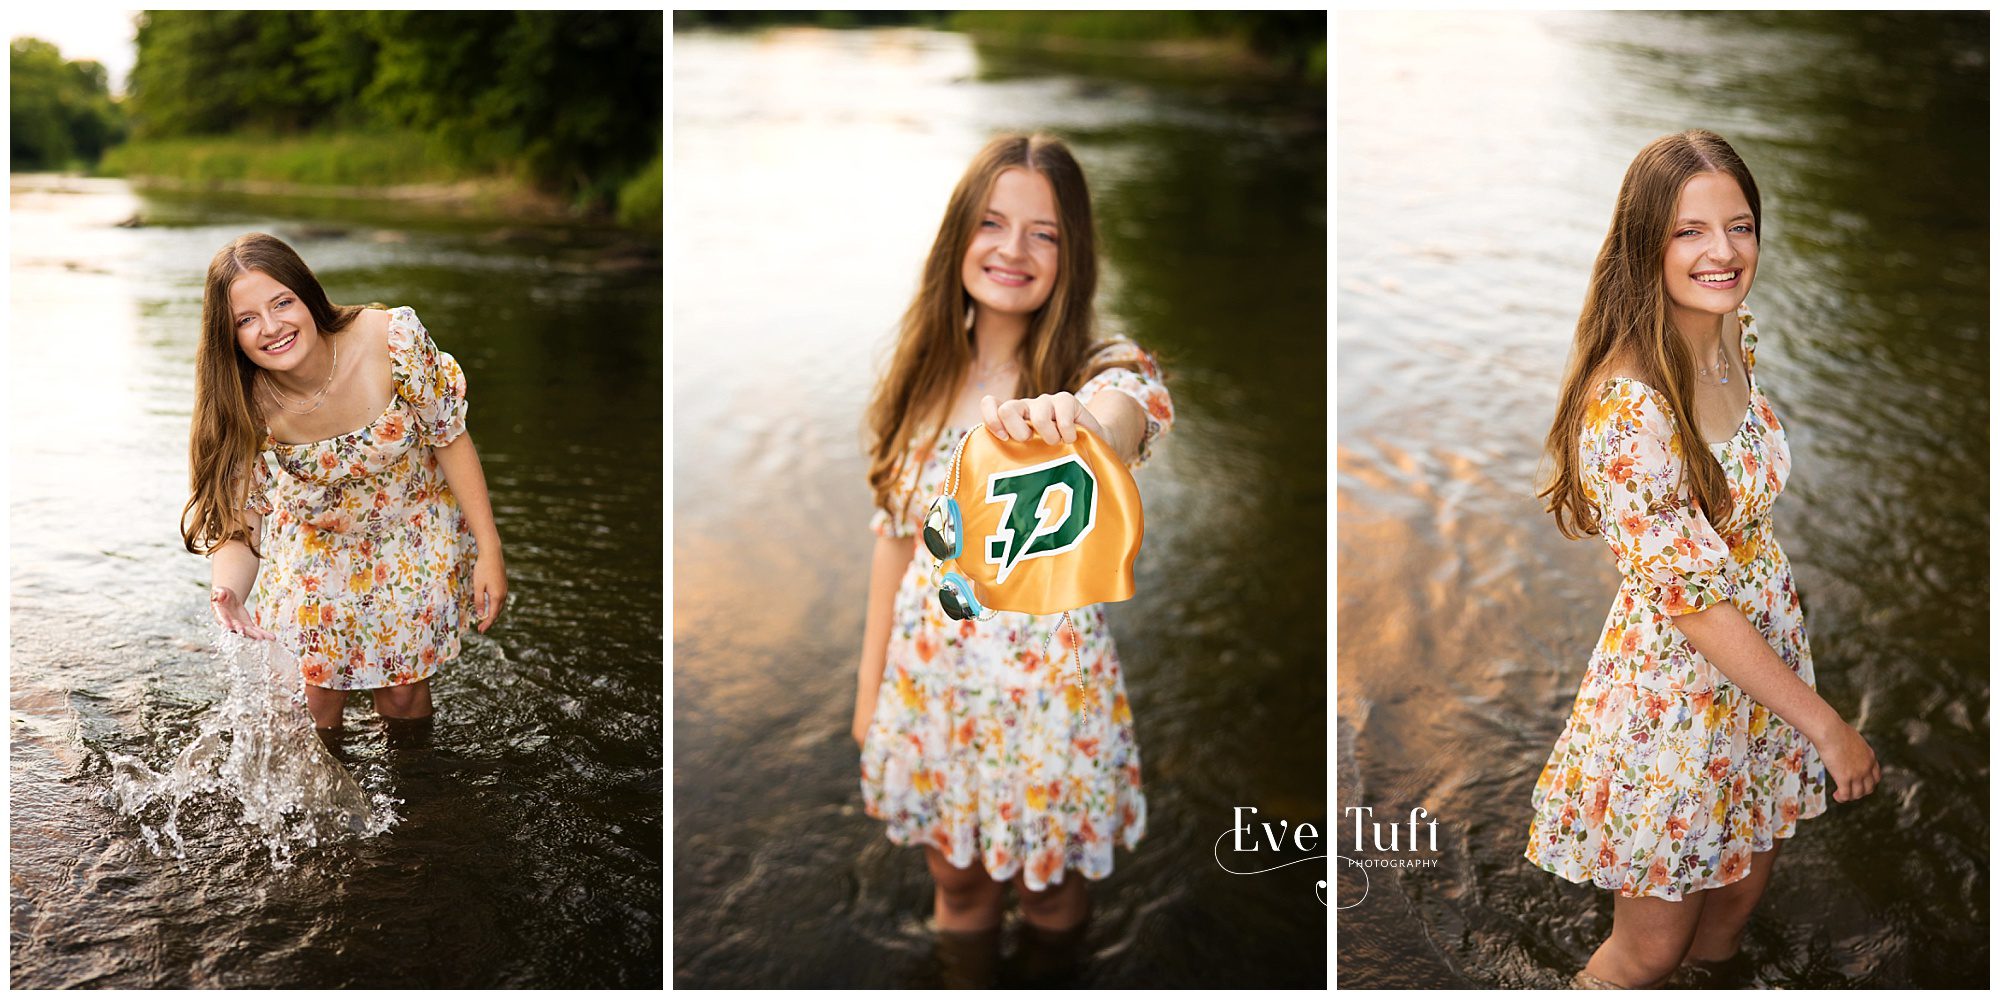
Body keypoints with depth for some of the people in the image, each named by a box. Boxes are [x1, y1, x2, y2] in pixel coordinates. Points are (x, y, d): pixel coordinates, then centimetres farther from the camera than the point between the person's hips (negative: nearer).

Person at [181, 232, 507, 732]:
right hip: (314, 550, 1)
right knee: (314, 701, 6)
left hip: (413, 537, -1)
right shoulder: (247, 410, -26)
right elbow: (238, 527, -20)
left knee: (403, 693, 7)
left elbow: (450, 439, -18)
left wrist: (489, 552, -15)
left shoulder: (393, 339, -31)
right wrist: (225, 595, -43)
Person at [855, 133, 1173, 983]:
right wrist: (870, 686, 9)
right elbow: (895, 537, 6)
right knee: (955, 891, 21)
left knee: (1050, 898, 15)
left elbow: (1121, 420, -42)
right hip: (929, 676, 4)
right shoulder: (923, 376, -1)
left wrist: (1069, 426, -66)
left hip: (1049, 684, -3)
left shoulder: (1105, 371, -15)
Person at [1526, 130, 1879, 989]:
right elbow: (1693, 600, -27)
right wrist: (1827, 728, -20)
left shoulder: (1735, 336, -5)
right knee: (1650, 946, 11)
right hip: (1675, 685, -7)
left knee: (1739, 896, 26)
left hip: (1766, 643, 7)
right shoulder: (1626, 404, -32)